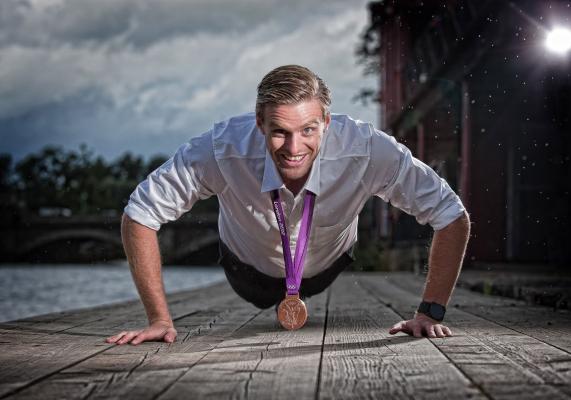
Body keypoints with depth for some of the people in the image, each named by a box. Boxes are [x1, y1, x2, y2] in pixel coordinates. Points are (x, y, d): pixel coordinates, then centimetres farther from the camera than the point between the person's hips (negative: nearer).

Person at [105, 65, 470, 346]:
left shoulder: (366, 150, -42)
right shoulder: (222, 149, -42)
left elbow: (453, 217, -31)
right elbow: (140, 214, -30)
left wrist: (431, 313, -36)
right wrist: (160, 319, -31)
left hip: (329, 268, 1)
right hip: (249, 270, -1)